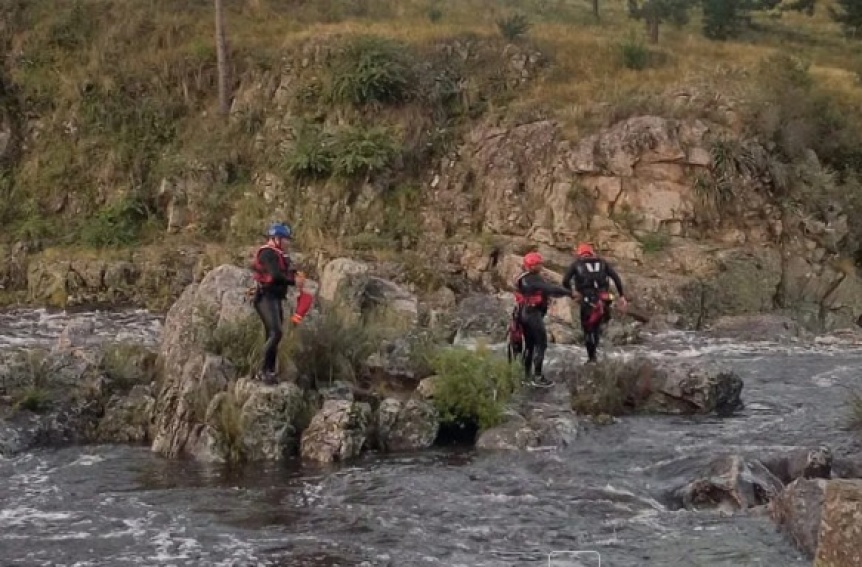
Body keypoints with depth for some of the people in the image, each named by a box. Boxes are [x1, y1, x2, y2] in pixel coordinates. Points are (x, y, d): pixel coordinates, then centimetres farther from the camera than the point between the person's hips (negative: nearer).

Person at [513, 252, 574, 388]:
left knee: (529, 344, 18)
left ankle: (526, 374, 24)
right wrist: (569, 293, -20)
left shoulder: (523, 278, 13)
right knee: (541, 344, -5)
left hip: (523, 314, 10)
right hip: (533, 314, -10)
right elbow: (550, 289, -26)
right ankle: (537, 376, -7)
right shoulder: (534, 279, -18)